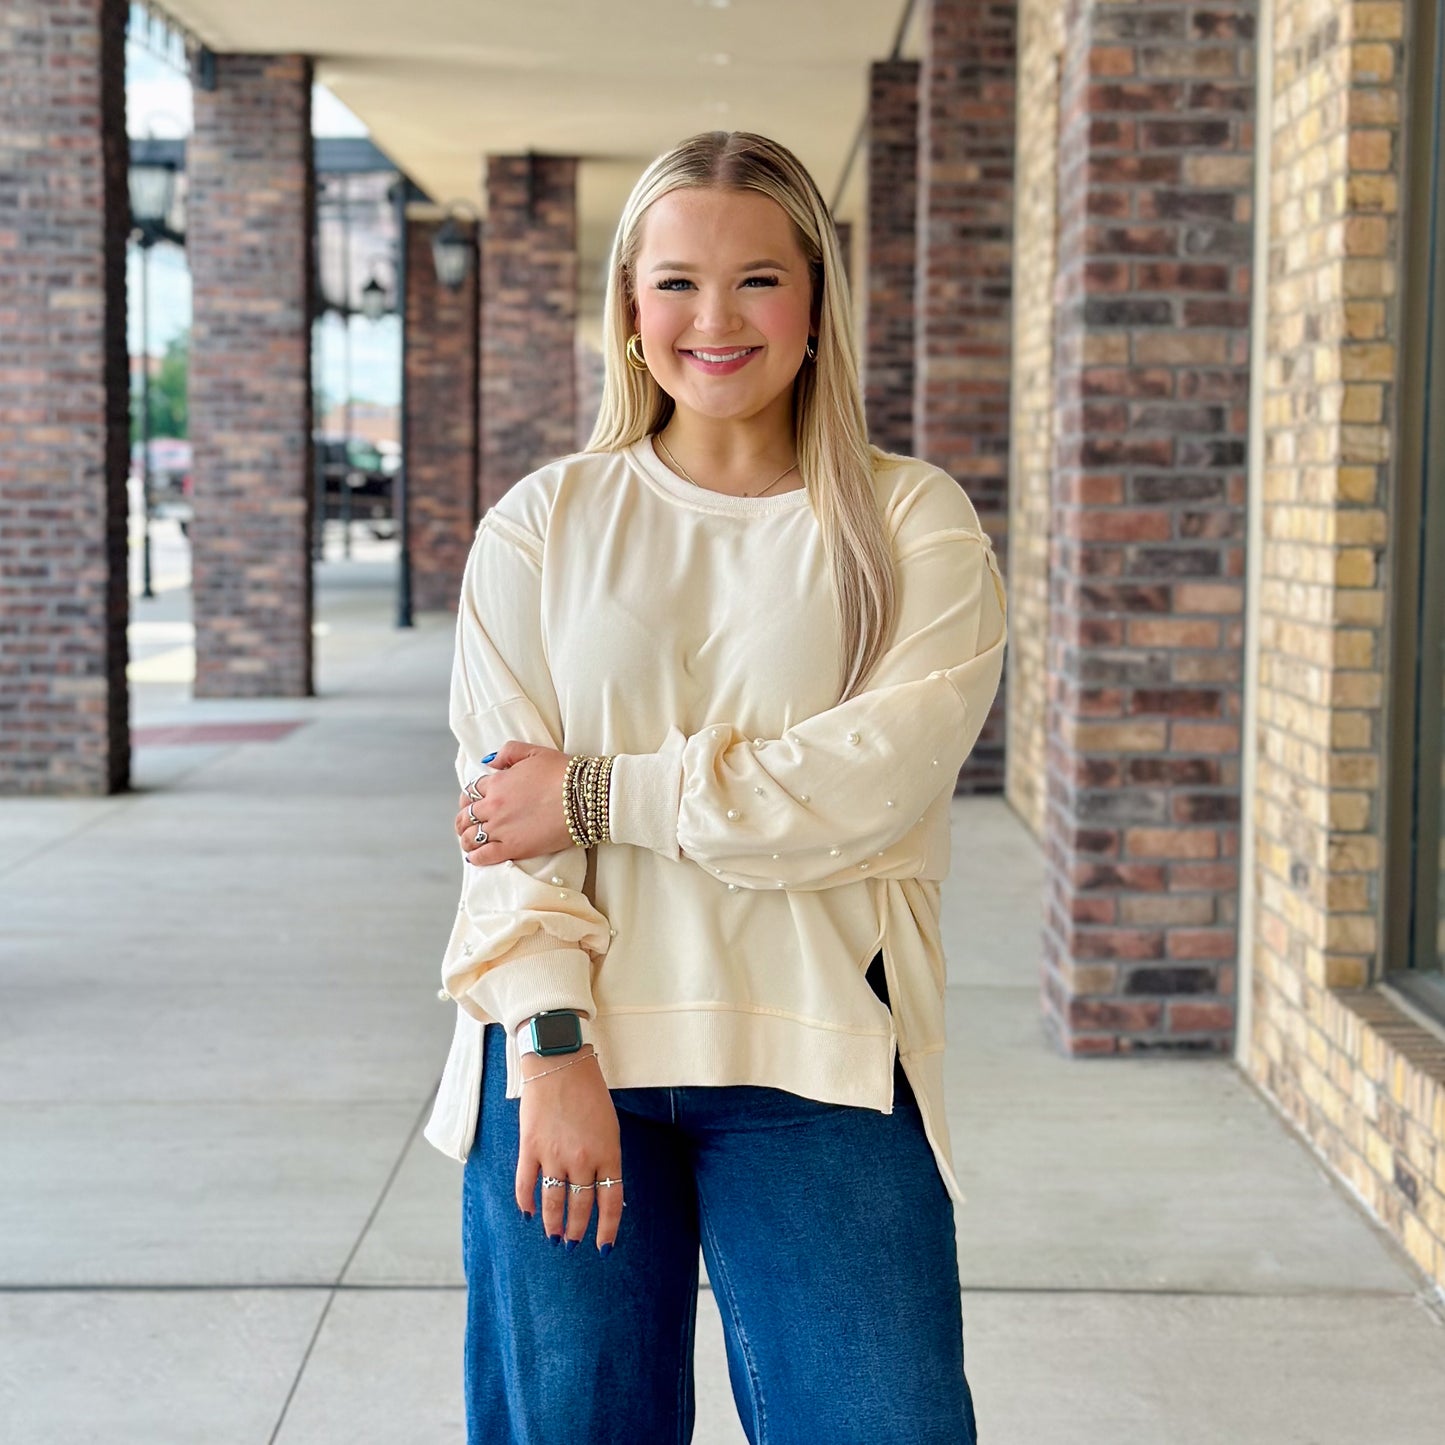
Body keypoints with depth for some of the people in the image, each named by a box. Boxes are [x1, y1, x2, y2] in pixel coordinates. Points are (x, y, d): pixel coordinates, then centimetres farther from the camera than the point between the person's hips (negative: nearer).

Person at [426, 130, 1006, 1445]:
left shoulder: (911, 523, 5)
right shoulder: (544, 524, 8)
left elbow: (880, 773, -10)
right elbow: (503, 799, -1)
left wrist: (603, 793, -10)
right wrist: (553, 1046, -13)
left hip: (815, 1058, -1)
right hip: (570, 1051, 1)